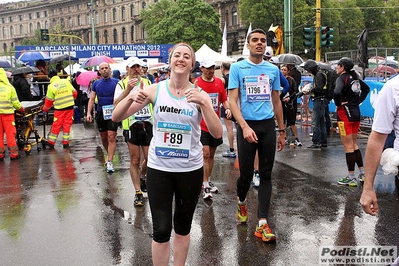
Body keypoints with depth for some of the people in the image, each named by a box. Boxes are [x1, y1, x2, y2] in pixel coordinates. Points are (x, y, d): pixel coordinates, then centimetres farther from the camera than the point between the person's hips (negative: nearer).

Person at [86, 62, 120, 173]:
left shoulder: (116, 82, -2)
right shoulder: (96, 84, 8)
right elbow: (91, 99, 8)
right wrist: (89, 113, -3)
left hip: (113, 113, -4)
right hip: (100, 113, 4)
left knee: (111, 137, -11)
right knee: (103, 138, 13)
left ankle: (109, 162, -7)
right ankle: (109, 155, 35)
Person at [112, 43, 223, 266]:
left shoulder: (200, 95, -6)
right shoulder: (155, 90, -4)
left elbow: (218, 133, -18)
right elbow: (116, 117, -4)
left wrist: (203, 103, -31)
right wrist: (131, 98, -24)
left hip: (191, 169, 1)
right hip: (159, 168, 0)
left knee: (183, 225, 16)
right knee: (161, 229, 1)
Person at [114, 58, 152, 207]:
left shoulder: (147, 82, 12)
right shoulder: (122, 84, -1)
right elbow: (116, 105, -15)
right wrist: (128, 89, -25)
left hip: (148, 125, 3)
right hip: (132, 126, -3)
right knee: (134, 160, 3)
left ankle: (142, 177, 35)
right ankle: (138, 193, 13)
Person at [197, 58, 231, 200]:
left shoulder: (219, 82, 6)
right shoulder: (196, 83, -8)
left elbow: (224, 99, 13)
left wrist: (228, 109, -5)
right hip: (202, 125, -5)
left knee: (212, 154, 14)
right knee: (205, 154, -9)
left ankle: (208, 181, 28)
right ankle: (205, 185, -2)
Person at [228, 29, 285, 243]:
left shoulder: (273, 70, 10)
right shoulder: (237, 68, 0)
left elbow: (276, 102, 17)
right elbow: (232, 101, -6)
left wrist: (281, 131, 15)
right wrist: (245, 127, -19)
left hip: (268, 125, 3)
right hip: (247, 125, -3)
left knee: (266, 174, 2)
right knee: (246, 173, 3)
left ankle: (262, 223, 7)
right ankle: (241, 202, 36)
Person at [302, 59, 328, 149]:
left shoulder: (319, 74, -13)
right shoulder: (318, 74, 18)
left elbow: (319, 88, -22)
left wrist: (310, 90, -11)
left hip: (319, 100, -11)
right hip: (320, 100, 11)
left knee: (315, 123, -9)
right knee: (322, 122, 13)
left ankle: (316, 143, -7)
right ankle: (323, 142, 19)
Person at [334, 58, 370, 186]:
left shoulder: (342, 78, -13)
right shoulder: (355, 77, 10)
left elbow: (337, 92, -32)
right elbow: (366, 89, 24)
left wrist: (338, 104, -15)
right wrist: (359, 100, 15)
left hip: (345, 114, -8)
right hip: (356, 113, 8)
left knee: (348, 147, -1)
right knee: (354, 145, 18)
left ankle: (351, 178, 5)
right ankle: (363, 173, 22)